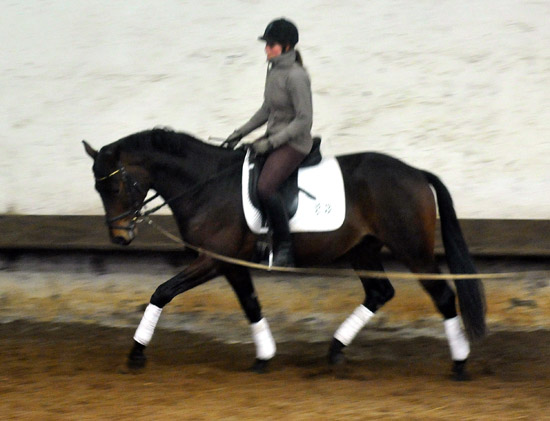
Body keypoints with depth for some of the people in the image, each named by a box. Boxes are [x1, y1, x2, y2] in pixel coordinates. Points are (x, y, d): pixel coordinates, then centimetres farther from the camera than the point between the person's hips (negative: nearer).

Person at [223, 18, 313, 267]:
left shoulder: (295, 76, -18)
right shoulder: (274, 70, 9)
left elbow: (304, 120, -20)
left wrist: (271, 142, -21)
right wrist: (240, 133, 14)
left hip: (294, 143, -10)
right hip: (274, 139, 10)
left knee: (265, 187, -30)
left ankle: (284, 249, -19)